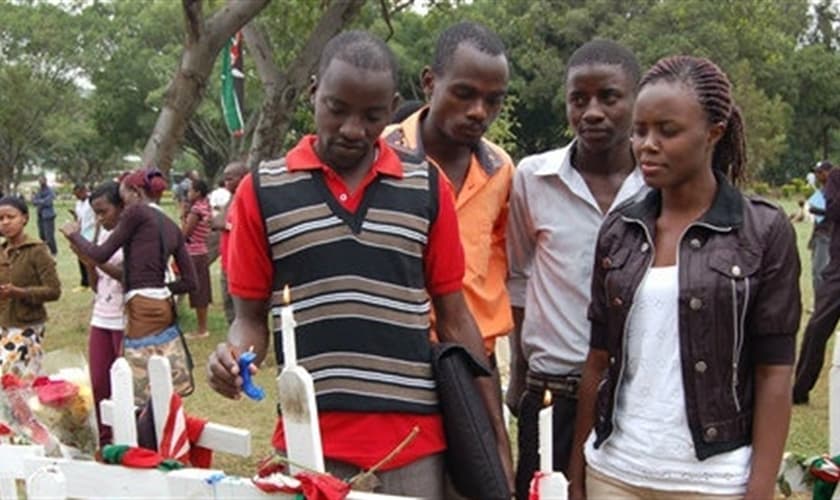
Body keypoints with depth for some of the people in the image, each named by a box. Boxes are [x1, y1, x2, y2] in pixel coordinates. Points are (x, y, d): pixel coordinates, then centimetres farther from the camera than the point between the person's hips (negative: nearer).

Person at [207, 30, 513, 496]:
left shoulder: (427, 189, 4)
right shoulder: (262, 191, 1)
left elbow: (454, 319, 8)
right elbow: (251, 316, 7)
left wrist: (495, 435, 7)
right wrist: (236, 357, -15)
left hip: (415, 442, 1)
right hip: (310, 443, -1)